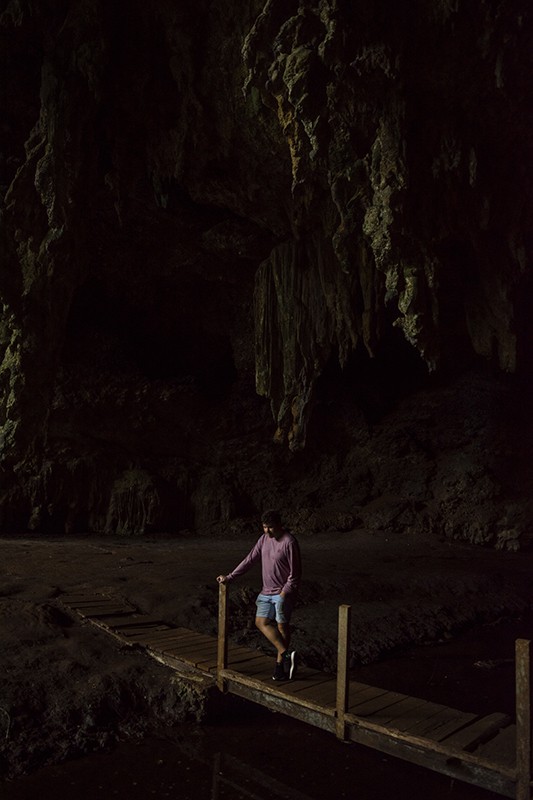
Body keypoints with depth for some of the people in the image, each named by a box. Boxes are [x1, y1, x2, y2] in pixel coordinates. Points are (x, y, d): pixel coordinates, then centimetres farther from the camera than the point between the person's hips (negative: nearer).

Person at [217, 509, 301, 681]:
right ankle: (286, 653, 3)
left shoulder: (289, 542, -17)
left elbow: (295, 573, -14)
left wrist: (285, 592, -19)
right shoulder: (264, 539, 4)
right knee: (261, 622, 2)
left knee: (282, 625, -3)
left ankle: (280, 662, 7)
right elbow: (250, 560, 8)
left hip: (283, 592, -7)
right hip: (267, 591, 7)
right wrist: (229, 577, 5)